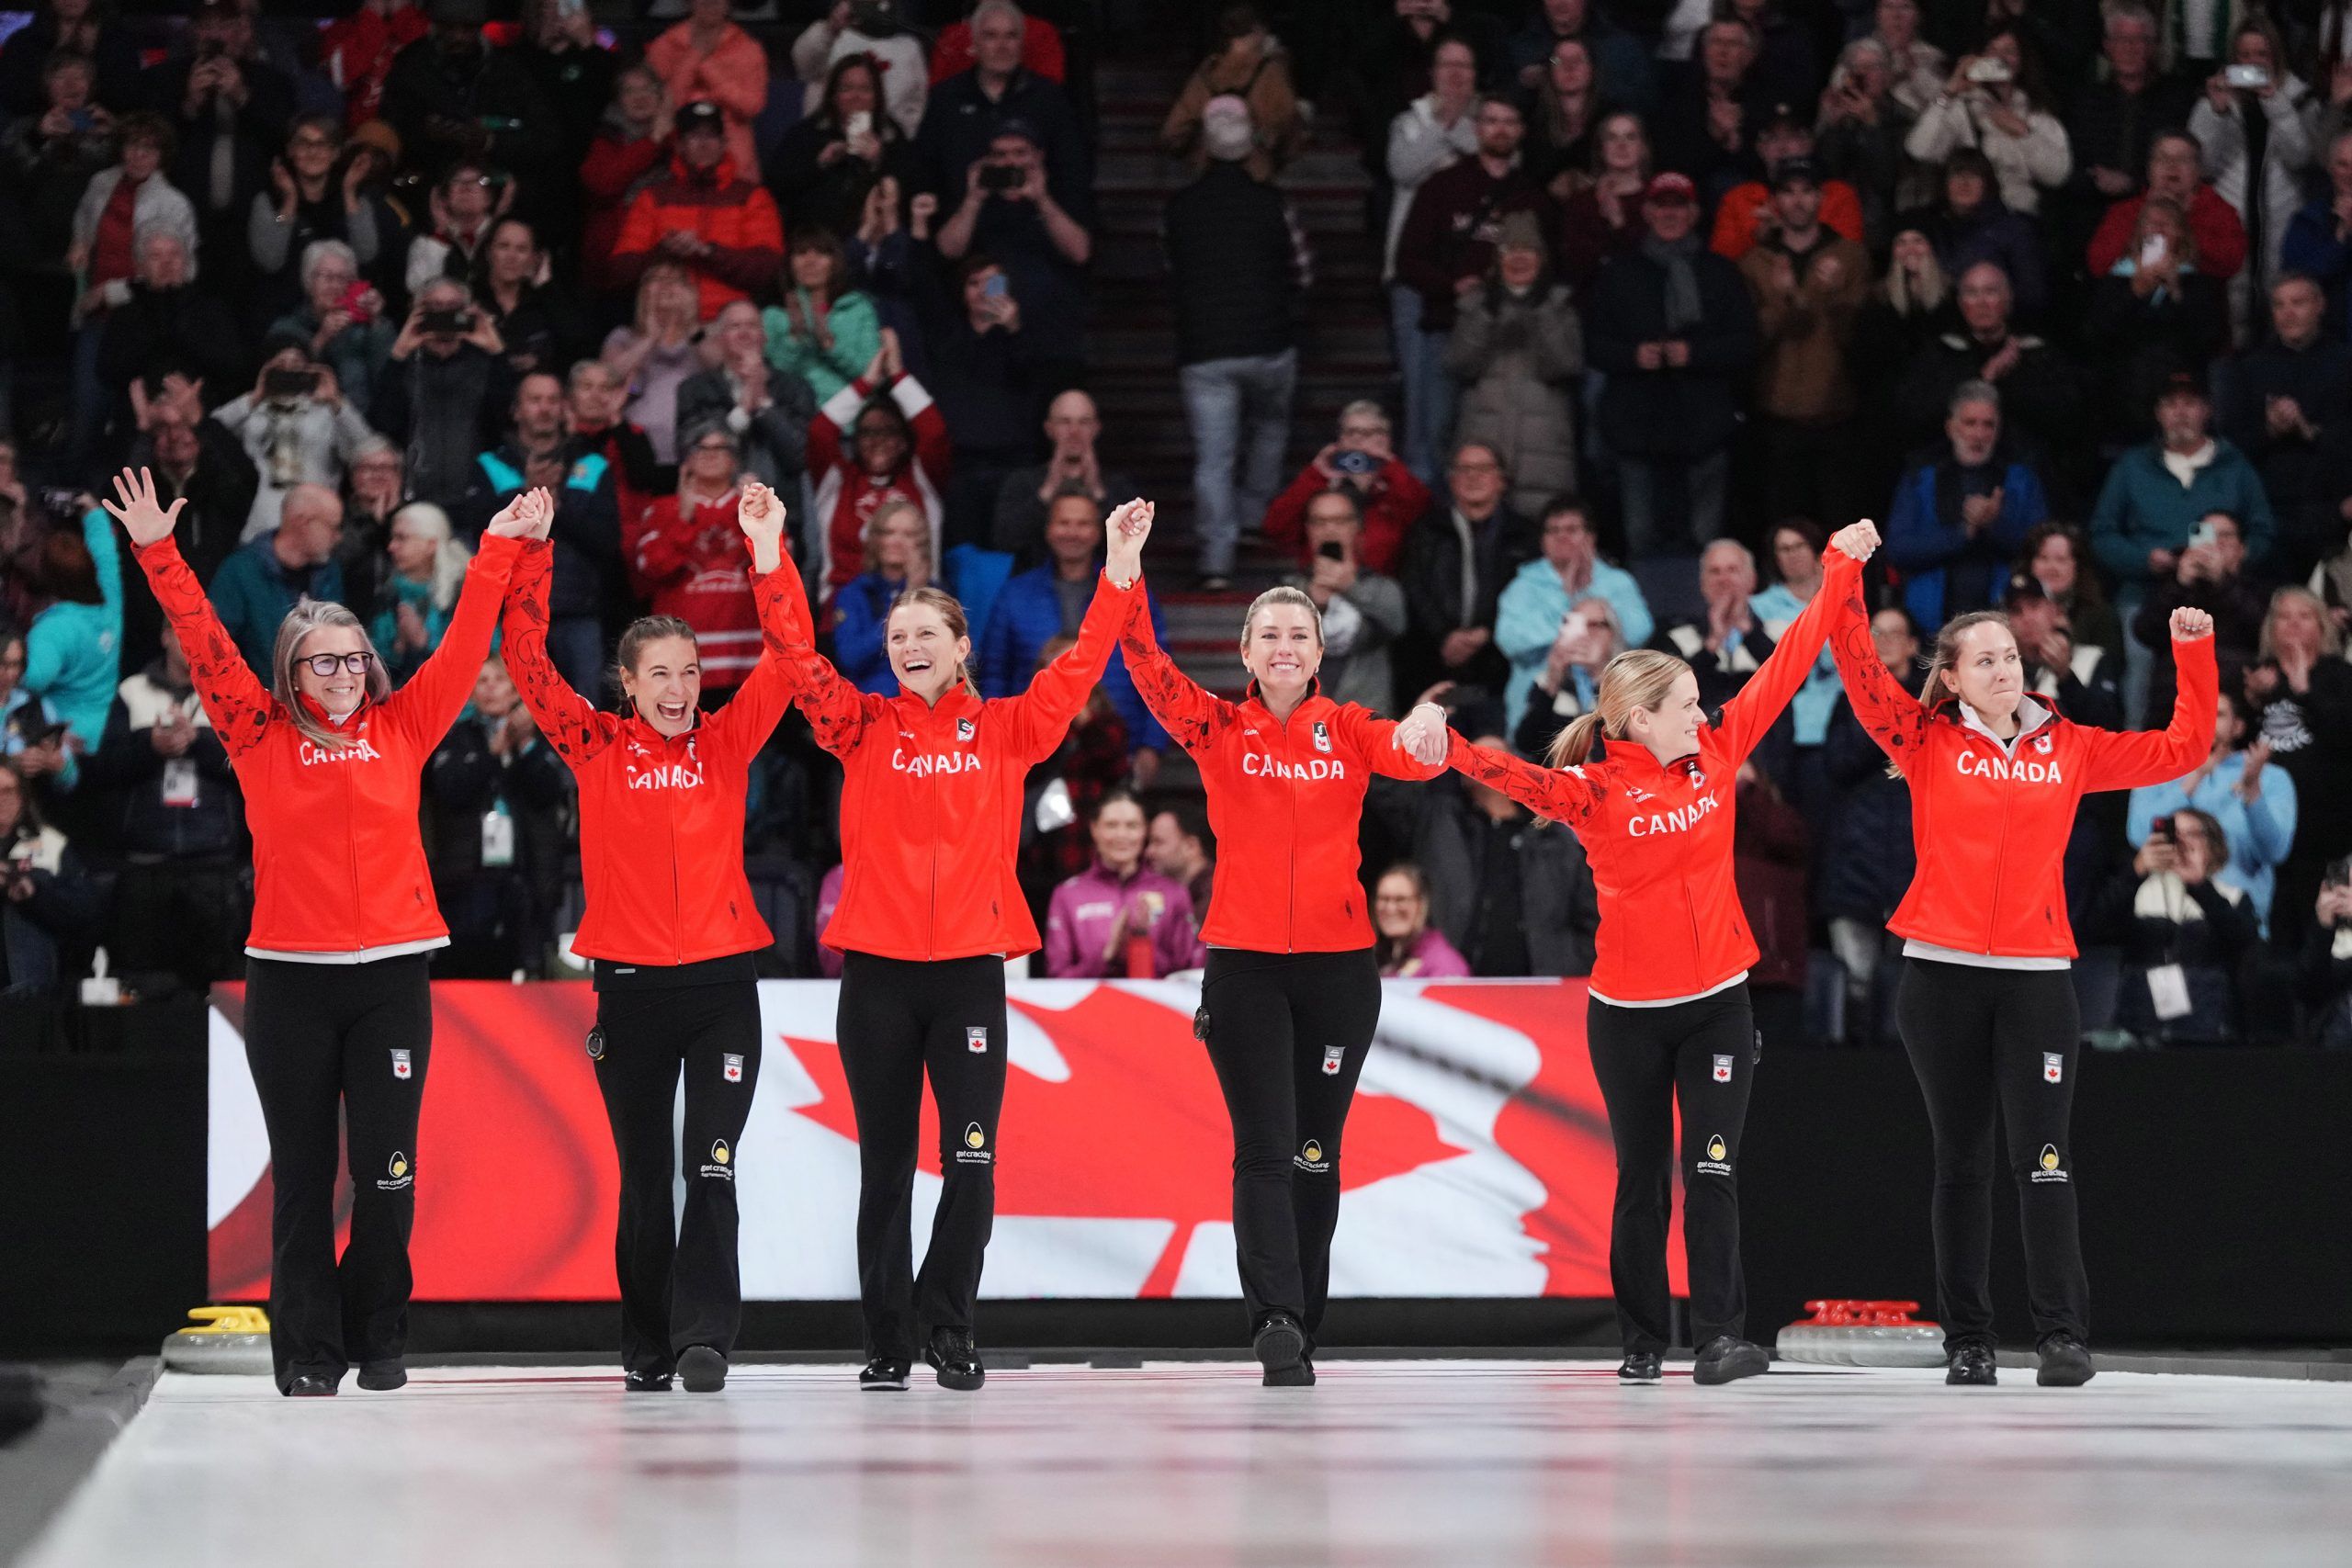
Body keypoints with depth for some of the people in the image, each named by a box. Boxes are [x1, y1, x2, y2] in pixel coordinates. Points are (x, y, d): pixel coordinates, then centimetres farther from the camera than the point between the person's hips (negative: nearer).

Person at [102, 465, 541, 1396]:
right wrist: (158, 553, -5)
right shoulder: (261, 738, 5)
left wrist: (500, 550, 5)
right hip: (290, 978, 0)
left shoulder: (401, 729, 8)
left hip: (391, 975, 1)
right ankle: (307, 1351, 8)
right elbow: (205, 646, 1)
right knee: (302, 1173, 3)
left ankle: (379, 1342, 11)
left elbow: (464, 643, 9)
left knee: (387, 1171, -1)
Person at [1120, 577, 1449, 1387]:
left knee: (1315, 1154, 8)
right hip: (1244, 962, -1)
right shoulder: (1219, 729, 2)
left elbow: (1409, 756, -14)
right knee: (1264, 1151, -8)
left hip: (1339, 963, 1)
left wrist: (1428, 733, -38)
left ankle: (1298, 1331, 17)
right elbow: (1150, 671, -12)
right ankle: (1277, 1322, -16)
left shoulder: (1349, 731, 5)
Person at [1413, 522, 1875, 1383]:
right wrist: (1448, 751, -49)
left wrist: (1840, 571, 9)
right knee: (1641, 1178, 8)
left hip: (1717, 1002, 2)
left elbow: (1786, 666, 6)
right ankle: (1642, 1341, 16)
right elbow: (1520, 777, -29)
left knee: (1711, 1172, -5)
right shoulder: (1594, 789, -11)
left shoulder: (1717, 755, 1)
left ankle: (1719, 1337, -7)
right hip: (1627, 1012, -2)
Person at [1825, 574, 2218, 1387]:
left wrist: (2194, 653, 8)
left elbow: (2180, 749, 14)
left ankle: (2063, 1335, -6)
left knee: (2042, 1158, -6)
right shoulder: (1927, 743, 5)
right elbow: (1862, 672, -5)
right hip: (1941, 975, 0)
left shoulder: (2069, 749, 10)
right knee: (1961, 1160, 6)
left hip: (2037, 975, 0)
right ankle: (1967, 1341, 9)